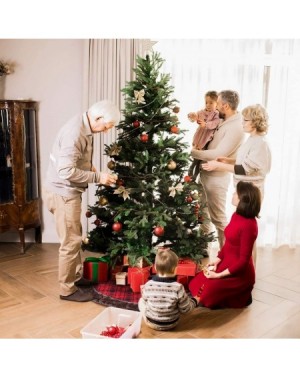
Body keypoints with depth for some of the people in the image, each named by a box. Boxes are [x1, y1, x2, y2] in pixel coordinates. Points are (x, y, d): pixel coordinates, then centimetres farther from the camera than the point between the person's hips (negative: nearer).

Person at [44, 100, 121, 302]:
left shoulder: (83, 127, 5)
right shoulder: (75, 133, -25)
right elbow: (66, 171, -29)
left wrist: (90, 167, 5)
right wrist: (97, 177, -22)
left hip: (69, 191, 10)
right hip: (63, 192, -10)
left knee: (75, 237, 19)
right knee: (71, 241, 0)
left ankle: (76, 276, 34)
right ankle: (67, 289, 14)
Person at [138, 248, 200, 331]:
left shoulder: (148, 285, -21)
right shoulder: (178, 288, -26)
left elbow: (145, 300, -1)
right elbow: (185, 309, -15)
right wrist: (195, 301, 4)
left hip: (151, 323, 1)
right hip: (171, 324, -1)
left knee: (141, 300, 25)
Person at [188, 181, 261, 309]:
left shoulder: (248, 225, -26)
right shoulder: (236, 216, 2)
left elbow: (243, 260, -23)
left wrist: (219, 275, -19)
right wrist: (216, 261, 2)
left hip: (240, 273, -9)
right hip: (226, 265, 9)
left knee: (207, 293, -18)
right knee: (195, 284, 6)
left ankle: (242, 296, 5)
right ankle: (235, 293, 16)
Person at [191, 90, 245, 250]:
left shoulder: (235, 128, -20)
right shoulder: (224, 122, 9)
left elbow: (218, 154, -27)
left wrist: (194, 152, -18)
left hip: (217, 177, -10)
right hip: (206, 173, 10)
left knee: (218, 218, 0)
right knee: (202, 213, 18)